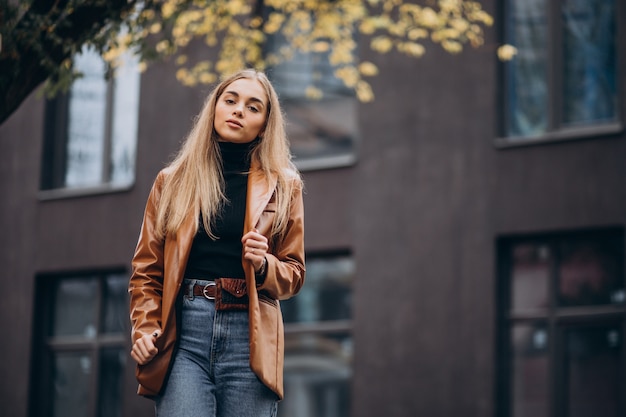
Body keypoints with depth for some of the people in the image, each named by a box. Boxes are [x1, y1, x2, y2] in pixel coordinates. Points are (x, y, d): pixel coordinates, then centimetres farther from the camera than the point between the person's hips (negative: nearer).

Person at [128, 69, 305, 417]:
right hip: (184, 332, 0)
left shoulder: (283, 187, 12)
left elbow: (294, 273, 13)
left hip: (249, 336, 0)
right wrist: (145, 329, -3)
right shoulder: (174, 181, 13)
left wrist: (264, 265, -8)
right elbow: (147, 268, 12)